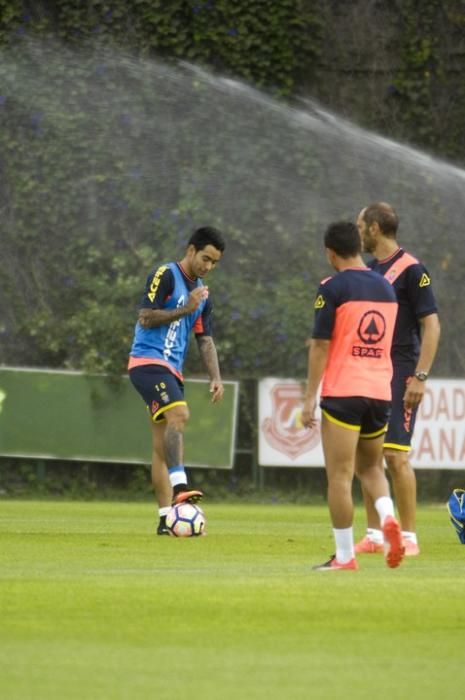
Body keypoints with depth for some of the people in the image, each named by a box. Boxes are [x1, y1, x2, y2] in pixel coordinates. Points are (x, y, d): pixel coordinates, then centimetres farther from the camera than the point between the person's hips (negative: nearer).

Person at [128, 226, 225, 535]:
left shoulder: (202, 293, 18)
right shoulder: (165, 276, -6)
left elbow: (205, 340, 20)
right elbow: (146, 318, -14)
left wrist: (216, 377, 9)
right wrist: (186, 309, -17)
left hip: (172, 370, 9)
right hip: (148, 361, -9)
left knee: (162, 444, 6)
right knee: (179, 414, -30)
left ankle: (166, 518, 5)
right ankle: (179, 486, -43)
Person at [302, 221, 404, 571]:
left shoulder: (333, 288, -7)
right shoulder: (386, 288, 12)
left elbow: (320, 346, -9)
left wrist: (310, 397, -6)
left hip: (342, 393, -6)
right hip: (381, 393, 6)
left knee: (340, 476, -1)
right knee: (371, 467, 21)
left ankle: (345, 556, -2)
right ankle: (389, 519, -6)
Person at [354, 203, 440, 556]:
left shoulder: (411, 270, -10)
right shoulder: (369, 272, 14)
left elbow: (432, 325, -13)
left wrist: (420, 377, -19)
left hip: (399, 377, -8)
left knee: (395, 454, -11)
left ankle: (409, 537, -7)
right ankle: (374, 535, 12)